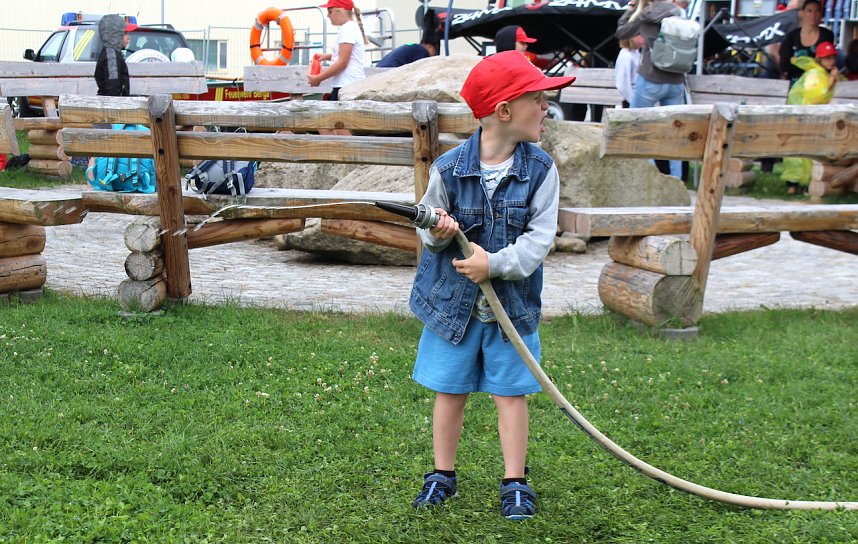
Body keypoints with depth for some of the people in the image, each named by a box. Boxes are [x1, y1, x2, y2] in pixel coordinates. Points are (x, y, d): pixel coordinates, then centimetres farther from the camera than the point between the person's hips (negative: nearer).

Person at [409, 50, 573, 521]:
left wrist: (494, 263, -23)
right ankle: (442, 474, 28)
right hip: (452, 301, 0)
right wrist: (438, 232, -22)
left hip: (512, 302, 0)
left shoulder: (541, 171, -8)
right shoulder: (449, 168, -10)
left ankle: (514, 482, 20)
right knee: (449, 390, 12)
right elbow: (429, 227, 1)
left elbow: (540, 237, -12)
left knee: (511, 392, 7)